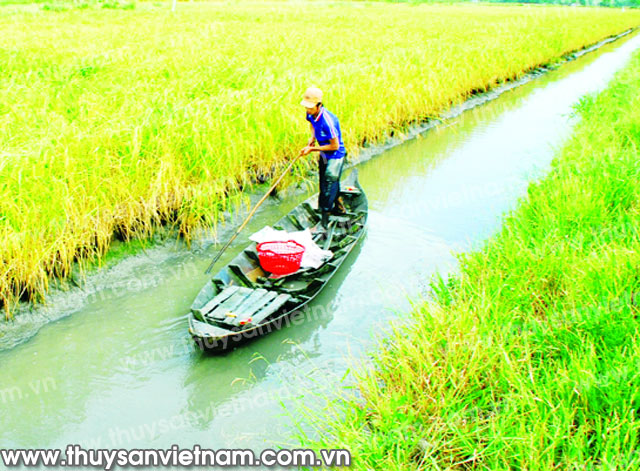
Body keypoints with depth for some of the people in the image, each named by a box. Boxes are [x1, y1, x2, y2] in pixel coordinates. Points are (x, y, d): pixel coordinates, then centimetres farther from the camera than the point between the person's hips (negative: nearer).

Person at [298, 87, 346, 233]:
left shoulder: (328, 120, -33)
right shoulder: (311, 114, -9)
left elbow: (334, 146, -26)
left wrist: (312, 149, -21)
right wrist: (312, 139, -2)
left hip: (335, 157, -8)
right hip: (323, 156, 9)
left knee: (328, 188, -3)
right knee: (324, 185, 23)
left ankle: (324, 224, 7)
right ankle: (338, 207, 49)